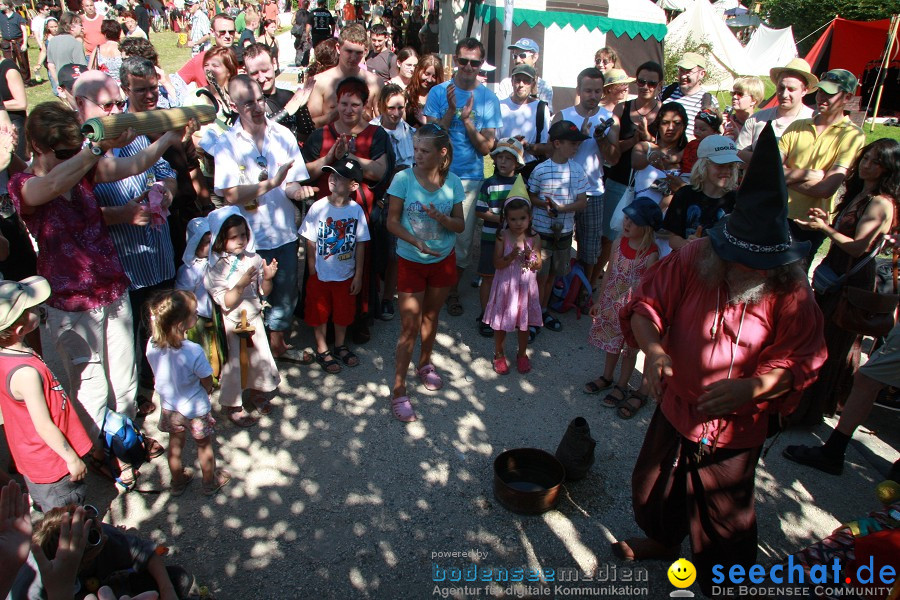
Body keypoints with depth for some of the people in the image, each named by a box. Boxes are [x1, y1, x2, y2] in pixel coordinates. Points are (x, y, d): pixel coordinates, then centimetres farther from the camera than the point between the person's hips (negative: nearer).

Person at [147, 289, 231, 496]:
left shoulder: (152, 344, -20)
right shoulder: (194, 352, -35)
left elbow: (160, 374, -2)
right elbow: (207, 384, -20)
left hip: (169, 407, 5)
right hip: (195, 409, -4)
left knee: (175, 444, 27)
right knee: (205, 446, 21)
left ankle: (178, 481, 49)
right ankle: (210, 483, 42)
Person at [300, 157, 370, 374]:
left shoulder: (356, 210, -10)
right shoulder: (318, 207, -14)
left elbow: (360, 245, -4)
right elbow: (310, 242, -7)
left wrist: (358, 275, -2)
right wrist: (313, 272, -6)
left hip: (346, 274, 1)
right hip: (320, 274, -1)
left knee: (343, 313, 18)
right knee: (319, 312, 12)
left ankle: (340, 346, 40)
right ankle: (322, 350, 31)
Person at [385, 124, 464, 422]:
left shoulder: (452, 183, -7)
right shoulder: (403, 178, -14)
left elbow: (460, 225, -3)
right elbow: (392, 221, -11)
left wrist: (441, 218, -25)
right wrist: (416, 241, -27)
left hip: (443, 260, 3)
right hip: (411, 260, -3)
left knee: (431, 316, 20)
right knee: (410, 327, -1)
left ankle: (424, 364, 44)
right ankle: (398, 391, 8)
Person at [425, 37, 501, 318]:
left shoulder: (488, 98, 1)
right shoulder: (439, 92, -2)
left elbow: (486, 147, -3)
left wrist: (467, 120, -17)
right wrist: (451, 109, -18)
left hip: (470, 179, 1)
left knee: (462, 238, 6)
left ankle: (453, 290, 25)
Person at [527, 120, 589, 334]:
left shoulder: (577, 170, -2)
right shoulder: (541, 169, -10)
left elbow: (582, 202, -3)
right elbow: (530, 196, 0)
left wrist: (561, 208, -19)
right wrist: (544, 204, -19)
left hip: (564, 232, 4)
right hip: (541, 231, -4)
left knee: (552, 274, 16)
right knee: (540, 275, 0)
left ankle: (543, 310, 32)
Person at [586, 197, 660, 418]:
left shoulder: (651, 254, -21)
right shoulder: (620, 243, -5)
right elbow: (609, 274, 5)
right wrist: (599, 301, 11)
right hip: (611, 303, 5)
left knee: (629, 348, 12)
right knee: (611, 342, 22)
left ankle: (621, 387, 31)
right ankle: (607, 377, 44)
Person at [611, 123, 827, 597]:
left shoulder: (791, 294, -18)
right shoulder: (693, 262, -14)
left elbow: (800, 361, -15)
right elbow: (646, 302, -10)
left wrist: (748, 387, -33)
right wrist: (653, 347, -30)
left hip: (736, 427, -3)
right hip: (676, 408, 4)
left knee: (724, 518, 14)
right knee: (656, 486, 26)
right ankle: (662, 540, 57)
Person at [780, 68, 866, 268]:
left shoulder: (852, 135, -8)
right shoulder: (797, 126, 7)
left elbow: (826, 188, -18)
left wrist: (788, 176, -11)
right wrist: (809, 174, -15)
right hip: (779, 214, 4)